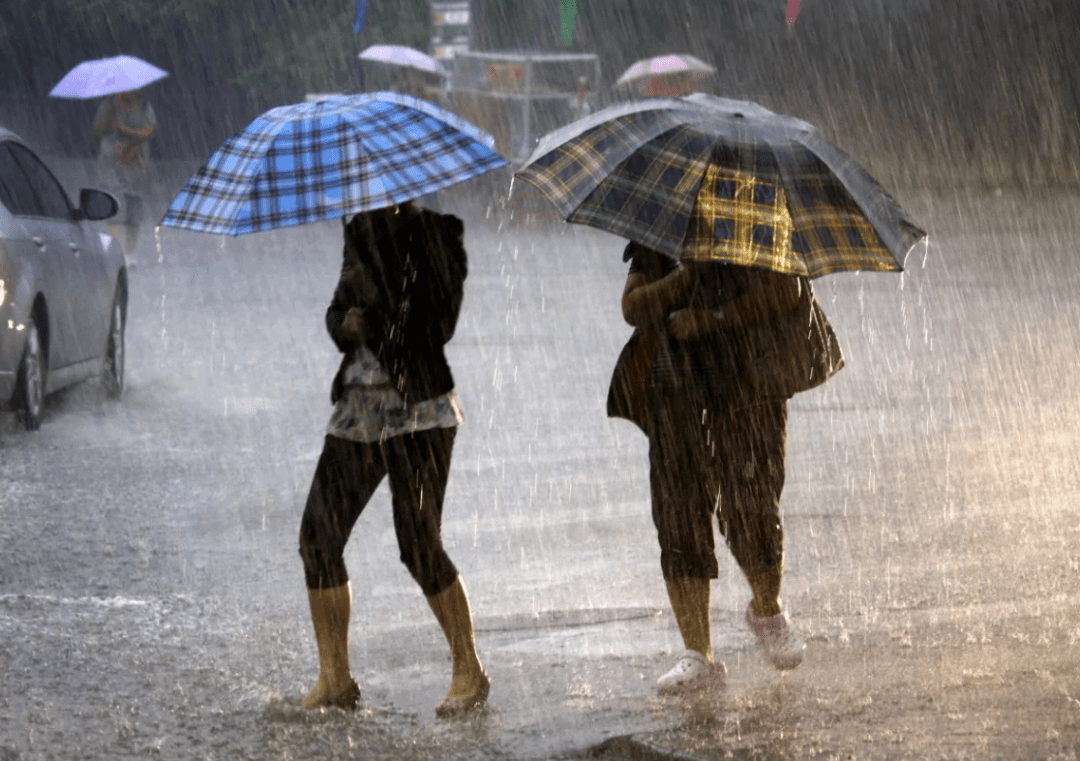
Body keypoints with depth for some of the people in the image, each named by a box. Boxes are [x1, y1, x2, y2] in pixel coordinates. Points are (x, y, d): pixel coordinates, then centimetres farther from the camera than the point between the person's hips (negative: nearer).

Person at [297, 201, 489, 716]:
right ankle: (334, 679, 9)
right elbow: (338, 312, 12)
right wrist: (346, 322, -10)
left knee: (420, 546, -9)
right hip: (359, 407, 6)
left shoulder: (435, 230, -6)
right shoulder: (361, 230, 11)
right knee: (318, 537, -1)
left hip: (420, 408, -6)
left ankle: (469, 673, 7)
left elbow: (437, 322, -15)